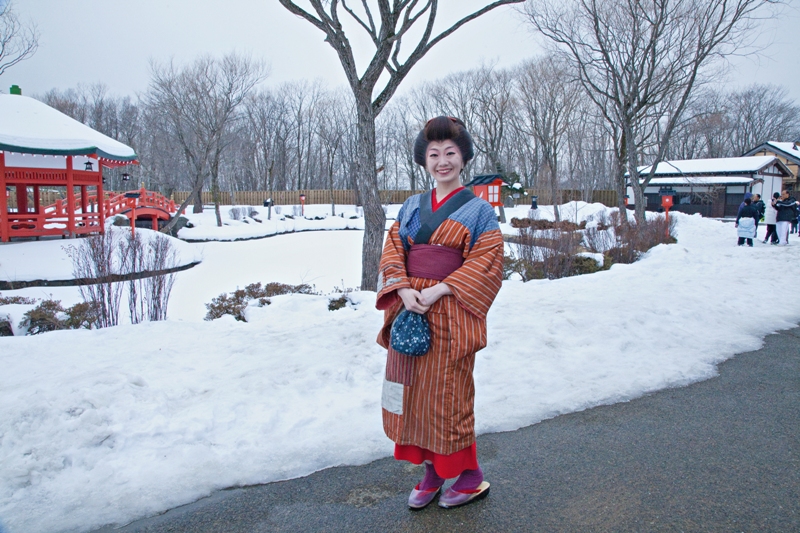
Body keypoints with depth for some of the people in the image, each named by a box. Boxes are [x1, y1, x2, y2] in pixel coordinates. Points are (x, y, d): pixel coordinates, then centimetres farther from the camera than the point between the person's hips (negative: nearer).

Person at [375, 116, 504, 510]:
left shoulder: (478, 210, -1)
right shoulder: (411, 207, 12)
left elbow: (486, 262, -9)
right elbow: (392, 250, 6)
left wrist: (438, 291, -19)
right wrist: (404, 290, -13)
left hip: (449, 314, -5)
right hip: (409, 309, 5)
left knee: (446, 396, 0)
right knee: (412, 392, 10)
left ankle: (470, 476, 21)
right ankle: (432, 472, 27)